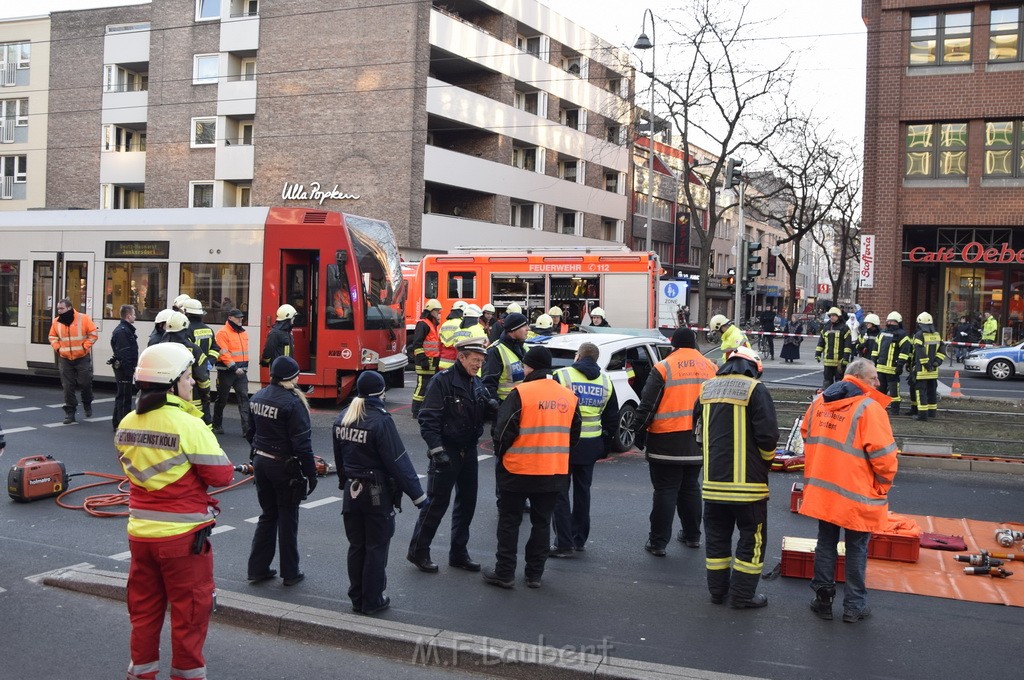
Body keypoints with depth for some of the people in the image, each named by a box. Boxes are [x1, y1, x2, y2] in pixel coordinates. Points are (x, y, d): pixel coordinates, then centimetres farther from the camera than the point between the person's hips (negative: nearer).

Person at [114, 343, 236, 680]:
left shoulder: (127, 424, 1)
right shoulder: (189, 425, -20)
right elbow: (221, 476, -15)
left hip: (140, 532, 6)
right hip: (183, 535, -6)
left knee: (144, 608, 19)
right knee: (189, 611, 9)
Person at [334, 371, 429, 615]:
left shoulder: (342, 418, 1)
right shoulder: (381, 421, -20)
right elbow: (398, 462, -20)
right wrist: (418, 496, -15)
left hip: (351, 491, 6)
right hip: (378, 493, -6)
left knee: (356, 546, 15)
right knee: (376, 548, 6)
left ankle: (357, 599, 24)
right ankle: (372, 601, 14)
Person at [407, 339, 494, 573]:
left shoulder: (476, 383, 10)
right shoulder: (443, 380, -13)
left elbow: (481, 414, 17)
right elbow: (428, 419, -17)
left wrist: (492, 408, -6)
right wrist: (436, 450, -23)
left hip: (469, 452, 7)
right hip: (446, 452, -7)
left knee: (467, 503, 12)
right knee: (437, 503, -2)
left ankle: (458, 552, 24)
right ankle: (418, 551, 12)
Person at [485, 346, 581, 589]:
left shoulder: (521, 393, -15)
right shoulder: (568, 396, 3)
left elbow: (504, 430, -14)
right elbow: (574, 434, 10)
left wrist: (500, 454, 3)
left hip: (518, 469, -4)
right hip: (554, 471, 5)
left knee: (509, 521, 8)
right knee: (542, 523, 15)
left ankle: (504, 573, 12)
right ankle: (535, 574, 20)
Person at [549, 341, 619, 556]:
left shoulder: (562, 375, -8)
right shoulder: (606, 381, 8)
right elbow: (612, 418, 13)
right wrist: (605, 445, 20)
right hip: (591, 445, 5)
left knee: (560, 493, 1)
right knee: (582, 491, 17)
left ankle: (564, 544, -2)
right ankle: (579, 540, 25)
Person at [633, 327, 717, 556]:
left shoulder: (663, 368, -10)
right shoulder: (710, 367, 6)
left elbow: (647, 405, -11)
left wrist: (640, 432, 0)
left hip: (667, 443, -5)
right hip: (698, 443, 5)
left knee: (665, 491, 0)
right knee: (691, 488, 19)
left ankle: (658, 542, 3)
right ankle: (692, 535, 28)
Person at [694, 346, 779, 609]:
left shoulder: (707, 388, 10)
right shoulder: (755, 390, -9)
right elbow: (768, 435, -14)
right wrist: (766, 461, 4)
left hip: (713, 479, 5)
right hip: (747, 480, -5)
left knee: (717, 535, 16)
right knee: (752, 537, 7)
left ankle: (717, 589, 24)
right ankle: (743, 595, 9)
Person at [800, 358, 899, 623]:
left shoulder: (819, 402, 4)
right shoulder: (869, 408, -17)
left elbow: (806, 434, 16)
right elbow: (883, 454, -19)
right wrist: (883, 485, -2)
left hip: (822, 490, 5)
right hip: (857, 495, -5)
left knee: (826, 544, 17)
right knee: (856, 550, 11)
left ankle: (823, 599, 24)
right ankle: (854, 606, 20)